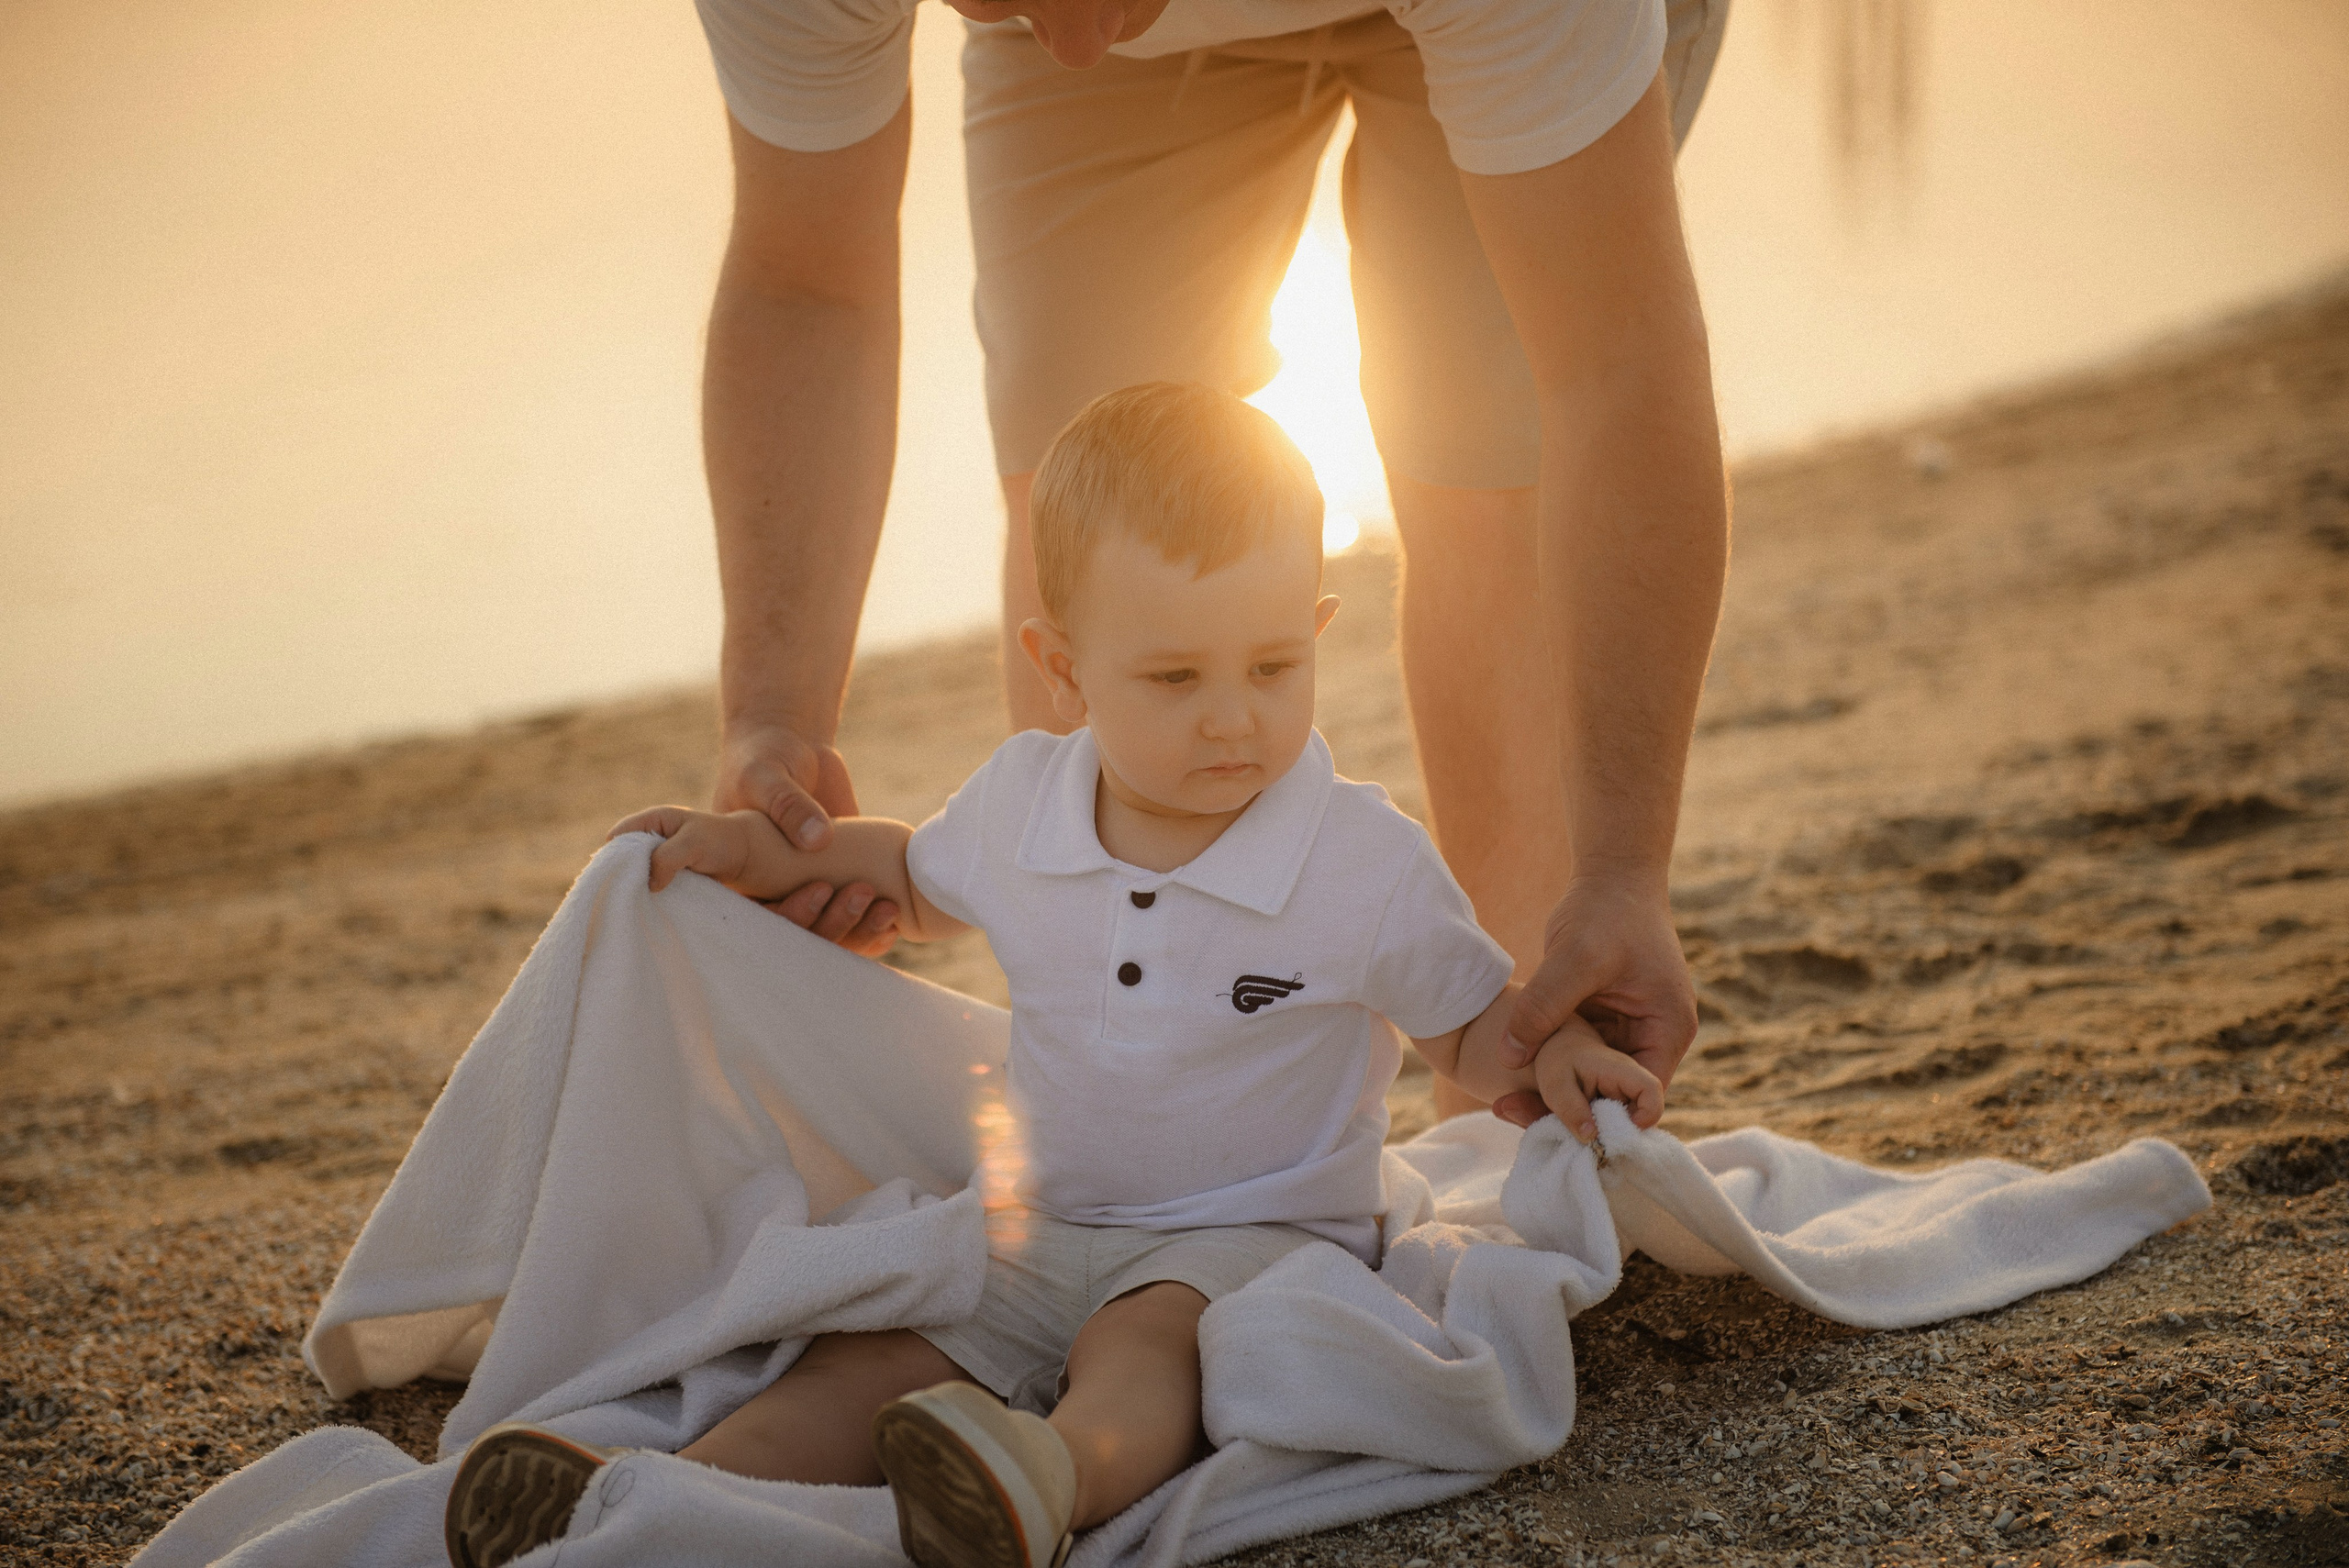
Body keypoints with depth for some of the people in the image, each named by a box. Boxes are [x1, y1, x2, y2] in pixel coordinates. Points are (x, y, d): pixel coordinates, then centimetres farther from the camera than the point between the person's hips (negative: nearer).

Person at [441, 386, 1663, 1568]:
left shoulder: (1368, 865, -9)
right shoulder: (1015, 805, 1)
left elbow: (1466, 1031, 4)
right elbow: (917, 882, 25)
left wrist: (1551, 1055, -17)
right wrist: (762, 852, 12)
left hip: (1252, 1237, -5)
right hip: (1041, 1230, 5)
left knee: (1140, 1342, -37)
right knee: (870, 1359, -20)